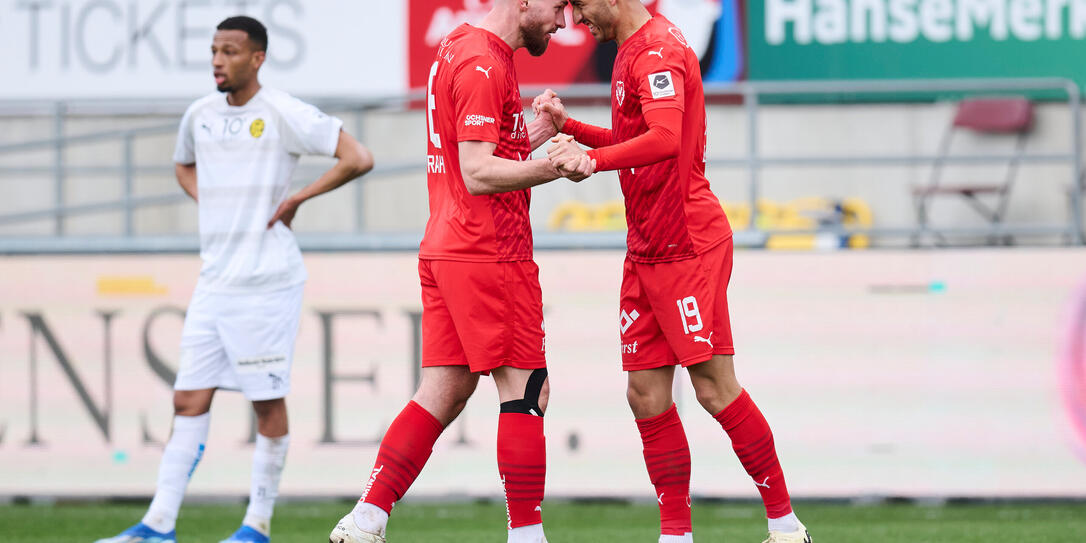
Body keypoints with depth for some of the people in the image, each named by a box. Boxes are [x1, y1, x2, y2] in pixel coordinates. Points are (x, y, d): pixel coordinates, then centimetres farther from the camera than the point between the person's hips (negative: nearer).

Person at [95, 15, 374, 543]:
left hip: (267, 281, -6)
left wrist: (296, 199, -10)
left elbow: (358, 159, -13)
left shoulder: (283, 114, -9)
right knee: (188, 400, 2)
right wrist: (204, 201, 13)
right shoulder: (200, 114, 11)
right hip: (214, 279, 6)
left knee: (268, 401, -1)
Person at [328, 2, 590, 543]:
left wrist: (539, 130, 22)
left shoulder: (457, 49, 17)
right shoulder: (484, 65, -14)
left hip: (446, 251, 10)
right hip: (490, 254, -10)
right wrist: (553, 168, -32)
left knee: (442, 393, 9)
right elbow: (478, 174, -21)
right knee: (527, 391, -4)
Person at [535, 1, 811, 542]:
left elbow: (666, 139, -31)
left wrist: (595, 158, -41)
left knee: (715, 389, -8)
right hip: (646, 250, 10)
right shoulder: (632, 51, 18)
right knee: (646, 395, 5)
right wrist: (569, 126, 17)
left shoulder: (656, 50, -14)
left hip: (687, 247, -10)